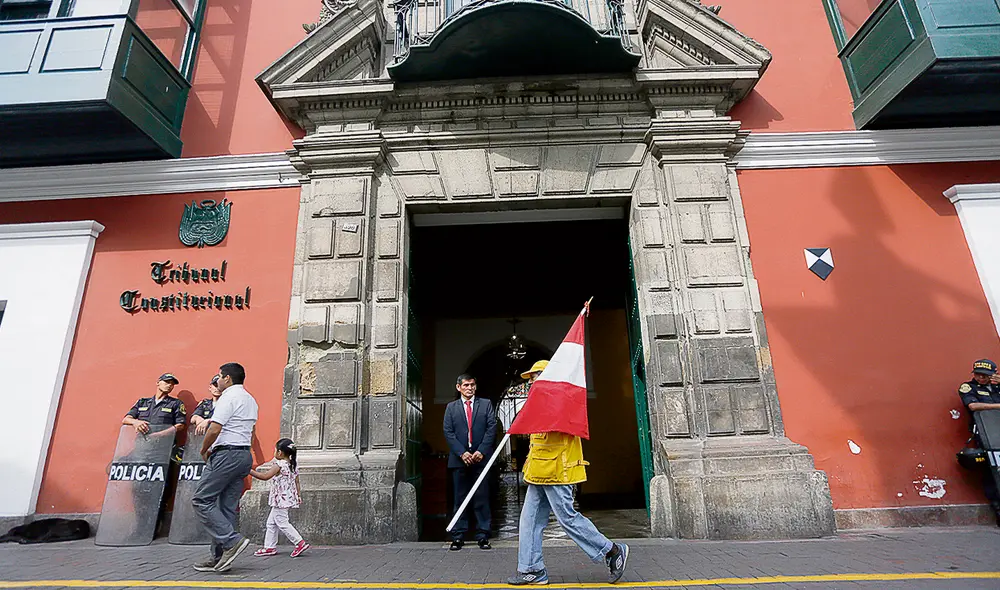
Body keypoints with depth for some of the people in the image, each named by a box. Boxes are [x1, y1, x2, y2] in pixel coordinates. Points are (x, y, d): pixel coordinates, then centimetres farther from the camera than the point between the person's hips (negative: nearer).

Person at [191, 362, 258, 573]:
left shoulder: (228, 397, -10)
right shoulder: (250, 400, 20)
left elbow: (214, 430, -17)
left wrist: (204, 450, -1)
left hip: (226, 454, -9)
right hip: (245, 454, 9)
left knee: (202, 500, -2)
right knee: (227, 506, 10)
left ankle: (232, 541, -10)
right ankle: (220, 557, 12)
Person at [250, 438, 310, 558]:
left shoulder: (279, 465, -17)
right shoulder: (293, 465, 8)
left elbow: (265, 476, -25)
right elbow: (297, 482, 12)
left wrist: (249, 471, -18)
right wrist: (299, 495, 17)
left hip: (281, 498, -9)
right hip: (290, 497, 9)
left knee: (282, 523, -3)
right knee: (271, 522, 18)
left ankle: (300, 542, -3)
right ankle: (269, 547, 25)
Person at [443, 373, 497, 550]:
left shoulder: (486, 404, 9)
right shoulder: (451, 407, 11)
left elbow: (492, 428, 1)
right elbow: (448, 432, 3)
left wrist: (481, 451, -9)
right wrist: (462, 453, -9)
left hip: (481, 458, 0)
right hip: (459, 459, 1)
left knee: (482, 499, 2)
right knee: (460, 499, 5)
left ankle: (483, 536, 12)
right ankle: (458, 536, 14)